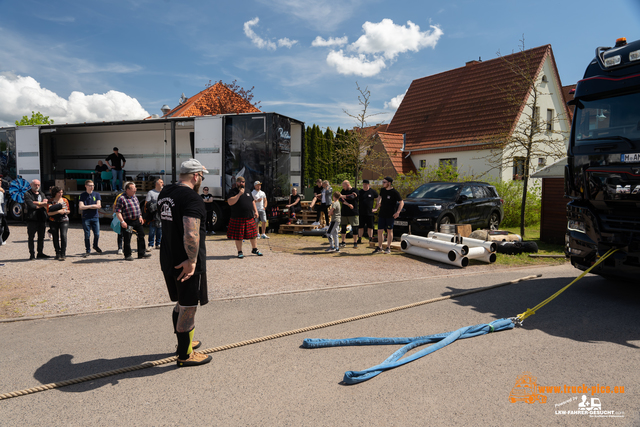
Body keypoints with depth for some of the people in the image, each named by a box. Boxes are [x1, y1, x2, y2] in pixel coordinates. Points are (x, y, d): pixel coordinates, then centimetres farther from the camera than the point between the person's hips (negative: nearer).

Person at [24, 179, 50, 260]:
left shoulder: (42, 194, 17)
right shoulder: (27, 194, 1)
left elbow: (46, 204, 2)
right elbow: (31, 205, -13)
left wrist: (36, 203, -12)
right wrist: (42, 204, -3)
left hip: (42, 218, 5)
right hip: (32, 219, -5)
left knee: (41, 237, 10)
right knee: (31, 237, -1)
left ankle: (40, 253, 18)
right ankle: (32, 254, 5)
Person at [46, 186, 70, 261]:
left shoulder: (65, 200, 9)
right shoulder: (50, 201, 0)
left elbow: (69, 211, 15)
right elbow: (49, 213, -7)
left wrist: (65, 211, -7)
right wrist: (58, 211, -18)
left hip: (64, 220, 0)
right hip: (53, 222, 0)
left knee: (63, 235, -16)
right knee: (55, 238, 6)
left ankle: (63, 254, -15)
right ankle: (58, 253, 19)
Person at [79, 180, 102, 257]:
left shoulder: (97, 194, 6)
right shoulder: (82, 195, 2)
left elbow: (99, 205, -5)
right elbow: (81, 207, -7)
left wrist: (87, 206, -7)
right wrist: (92, 206, -8)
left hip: (95, 217, 1)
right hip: (86, 218, -1)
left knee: (97, 234, -1)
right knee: (87, 235, 3)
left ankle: (95, 246, 27)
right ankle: (88, 250, 14)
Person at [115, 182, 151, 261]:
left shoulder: (135, 197, 11)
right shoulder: (121, 199, -13)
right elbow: (118, 212, -16)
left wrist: (140, 216, 15)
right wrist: (122, 222, -21)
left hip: (137, 221, 7)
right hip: (127, 222, -7)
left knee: (141, 235, 11)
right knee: (127, 239, 1)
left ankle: (141, 253, 21)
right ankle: (127, 255, 15)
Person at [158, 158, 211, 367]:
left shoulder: (165, 192, 7)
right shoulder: (193, 199, -20)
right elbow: (191, 234, -31)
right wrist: (192, 260, -24)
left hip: (168, 261, 9)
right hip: (187, 263, -9)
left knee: (181, 303, 23)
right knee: (188, 308, 4)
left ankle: (184, 342, 39)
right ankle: (185, 355, 17)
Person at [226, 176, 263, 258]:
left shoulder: (247, 191, 16)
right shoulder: (233, 191, -3)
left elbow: (253, 201, 24)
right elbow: (230, 202, -18)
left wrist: (255, 211, 14)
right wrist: (239, 194, -21)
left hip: (250, 217, 5)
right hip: (238, 218, -5)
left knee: (253, 234, 11)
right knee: (238, 236, 1)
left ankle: (254, 249, 26)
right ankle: (240, 252, 13)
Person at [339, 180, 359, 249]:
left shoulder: (355, 191, -3)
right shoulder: (343, 191, 10)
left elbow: (351, 196, -22)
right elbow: (341, 198, -7)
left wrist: (343, 196, -21)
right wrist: (348, 204, -19)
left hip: (353, 213, -4)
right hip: (344, 213, 4)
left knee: (354, 228, -2)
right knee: (343, 227, 8)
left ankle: (355, 243, 7)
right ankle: (343, 242, 18)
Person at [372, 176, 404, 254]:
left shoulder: (394, 192, -10)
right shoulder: (382, 190, 7)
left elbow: (401, 202, -9)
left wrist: (398, 212, -19)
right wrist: (379, 202, 14)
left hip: (390, 215, -5)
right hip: (382, 214, 5)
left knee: (389, 231, 5)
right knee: (379, 231, 3)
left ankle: (388, 248, 15)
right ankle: (379, 248, 15)